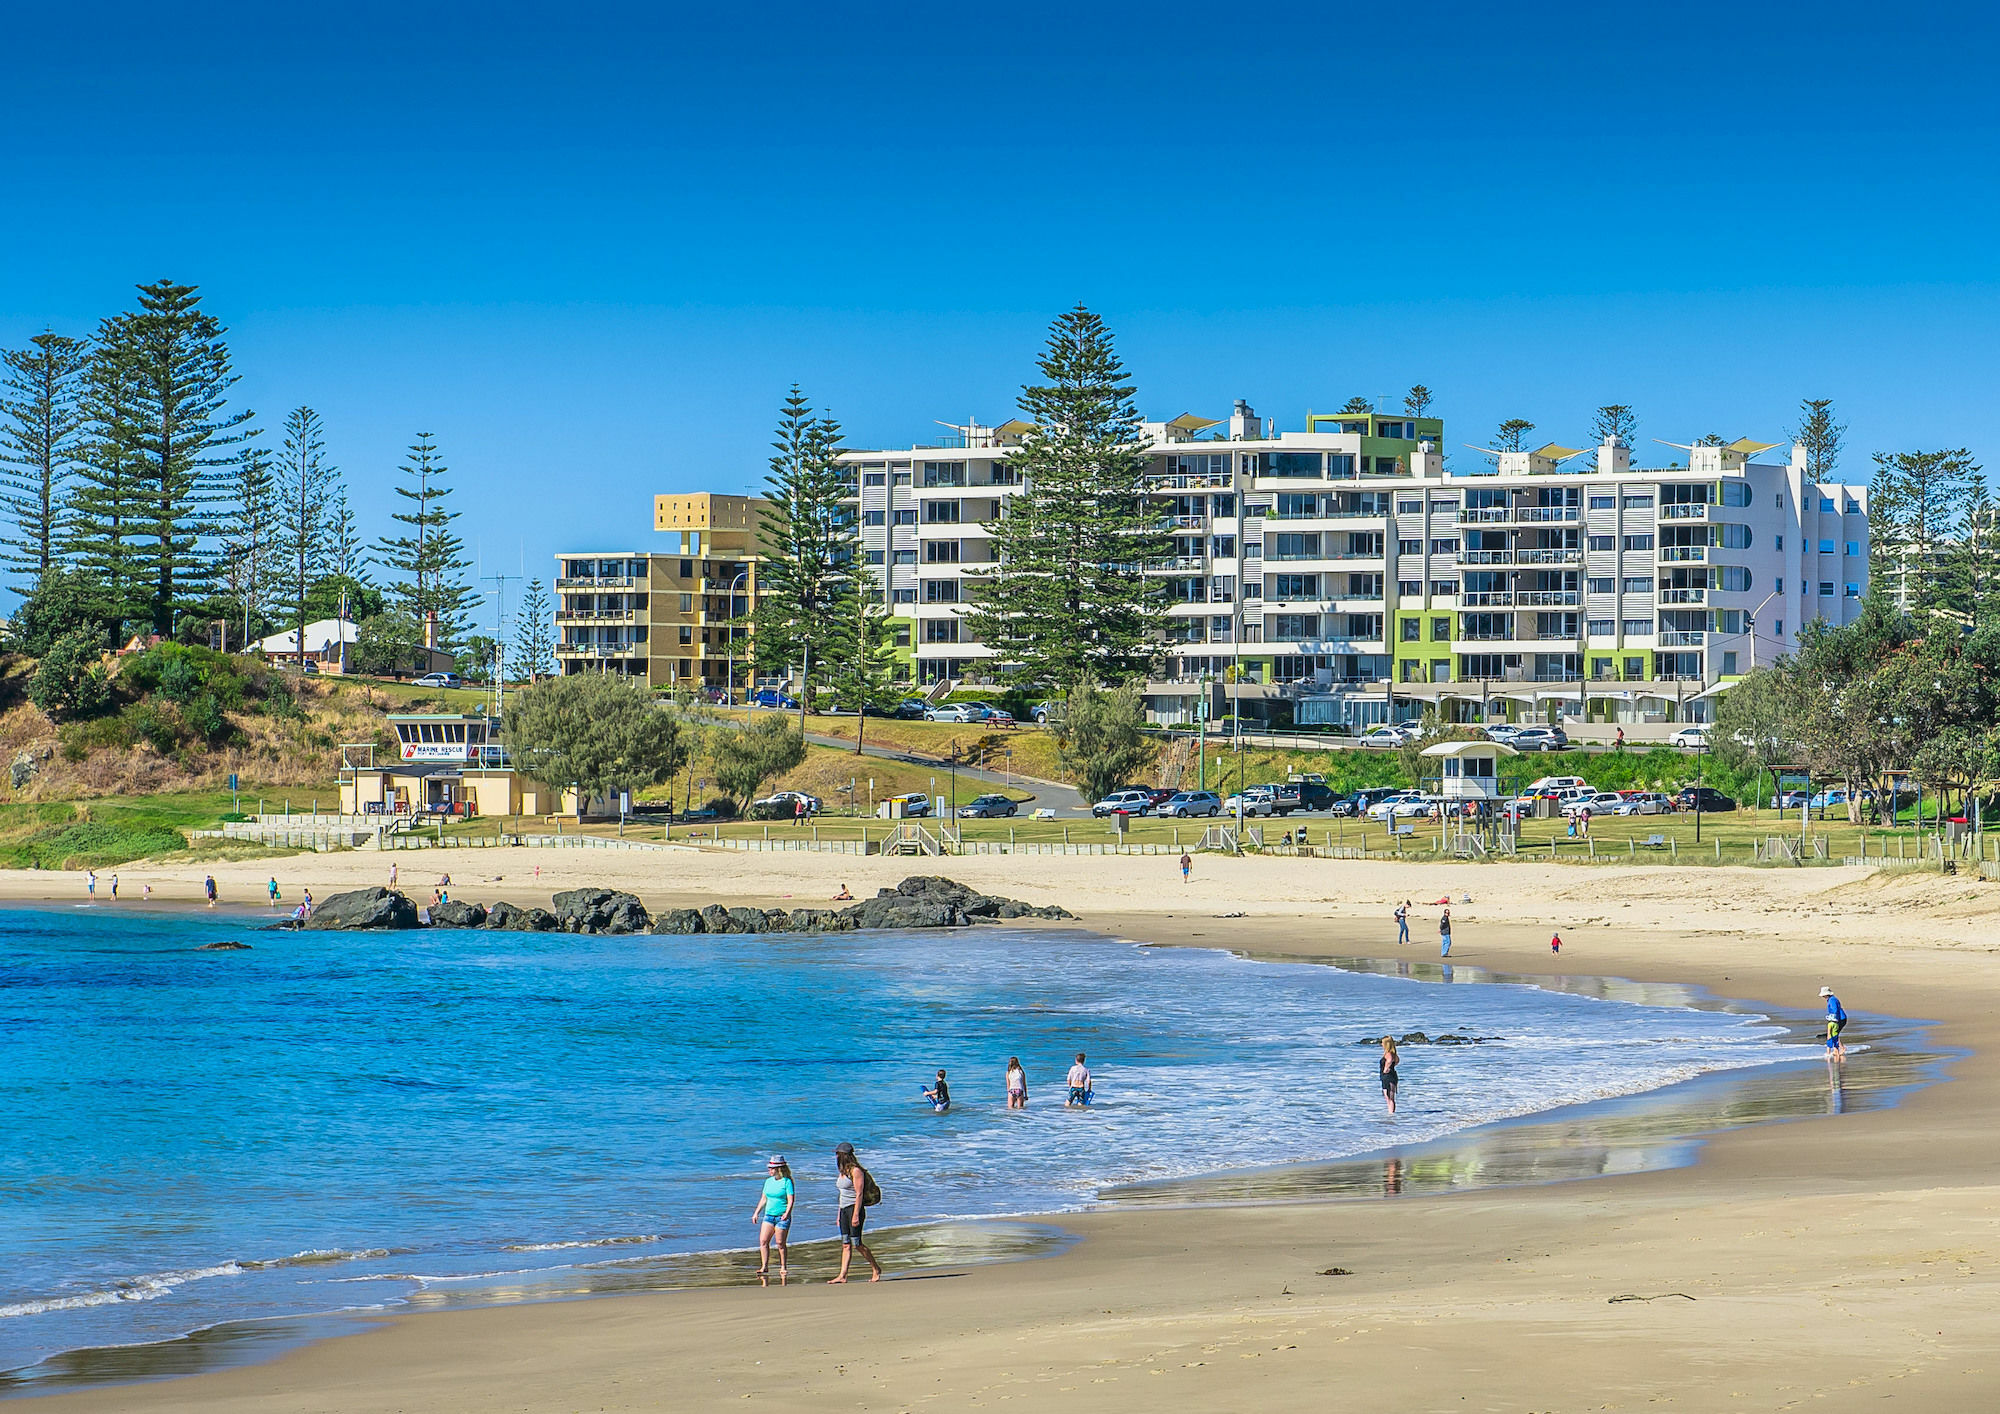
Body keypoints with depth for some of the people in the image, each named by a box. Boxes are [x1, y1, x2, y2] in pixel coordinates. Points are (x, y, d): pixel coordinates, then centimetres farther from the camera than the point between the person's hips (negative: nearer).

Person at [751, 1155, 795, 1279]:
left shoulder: (787, 1182, -7)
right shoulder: (768, 1181, 12)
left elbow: (791, 1200, -12)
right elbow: (763, 1199, 20)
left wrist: (787, 1213, -26)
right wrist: (756, 1213, 15)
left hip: (782, 1216, -6)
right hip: (769, 1215, 6)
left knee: (780, 1243, -2)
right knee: (763, 1240, -6)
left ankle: (783, 1268, 9)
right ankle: (764, 1266, -2)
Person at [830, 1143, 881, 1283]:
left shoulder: (856, 1171, -12)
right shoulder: (842, 1172, 15)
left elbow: (859, 1194, -16)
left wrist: (856, 1215, -21)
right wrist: (840, 1215, 19)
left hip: (855, 1208, -9)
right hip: (844, 1209, 9)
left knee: (856, 1243, -6)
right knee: (845, 1244, 2)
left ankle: (876, 1268, 8)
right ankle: (842, 1276, -2)